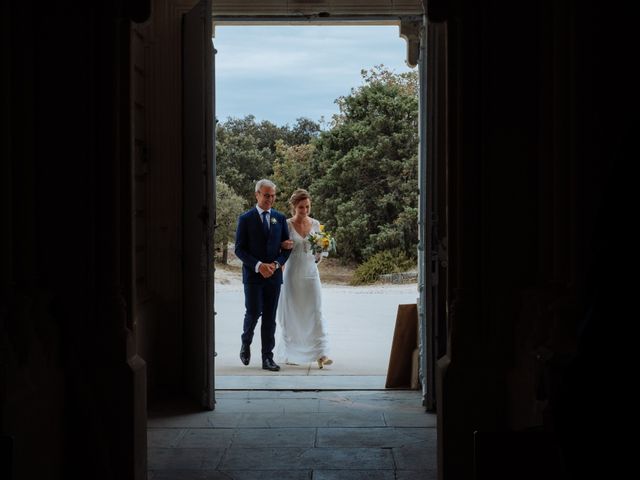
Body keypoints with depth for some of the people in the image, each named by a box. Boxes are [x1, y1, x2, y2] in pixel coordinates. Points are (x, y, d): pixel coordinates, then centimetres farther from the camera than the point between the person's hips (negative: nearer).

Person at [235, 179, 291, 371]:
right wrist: (258, 266, -15)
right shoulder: (246, 218, -1)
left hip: (274, 275, 3)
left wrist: (276, 264, -8)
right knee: (253, 312, -7)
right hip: (253, 274, -3)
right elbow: (239, 249, -4)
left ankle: (268, 358, 6)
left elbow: (287, 247, 10)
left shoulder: (280, 218, 9)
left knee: (270, 317, 3)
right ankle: (246, 342, 22)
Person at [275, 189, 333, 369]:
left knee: (316, 313, -6)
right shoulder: (286, 225, -4)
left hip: (311, 274, 2)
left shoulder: (315, 224, 6)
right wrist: (284, 246, -21)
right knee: (291, 314, 5)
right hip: (292, 275, -2)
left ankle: (321, 354, -11)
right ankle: (289, 353, 19)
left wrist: (319, 253, -10)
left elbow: (317, 258, 13)